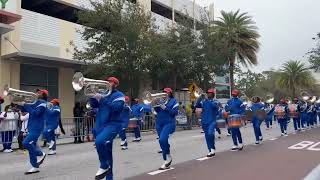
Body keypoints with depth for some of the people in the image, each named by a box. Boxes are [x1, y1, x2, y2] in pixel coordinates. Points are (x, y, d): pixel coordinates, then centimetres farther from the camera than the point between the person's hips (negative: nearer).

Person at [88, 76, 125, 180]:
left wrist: (103, 98, -17)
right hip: (100, 125, 7)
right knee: (106, 152, 10)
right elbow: (93, 105, 13)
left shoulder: (119, 95, -1)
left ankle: (104, 166, -12)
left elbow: (116, 107, -19)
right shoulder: (103, 94, 20)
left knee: (99, 142, -32)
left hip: (113, 125, -7)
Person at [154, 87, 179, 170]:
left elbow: (175, 112, -9)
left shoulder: (173, 101, 2)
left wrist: (165, 108, -15)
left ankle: (168, 156, -1)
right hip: (159, 123, 6)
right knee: (163, 141, 9)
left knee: (162, 139, -25)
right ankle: (166, 162, 19)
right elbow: (156, 110, 10)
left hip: (169, 123, -6)